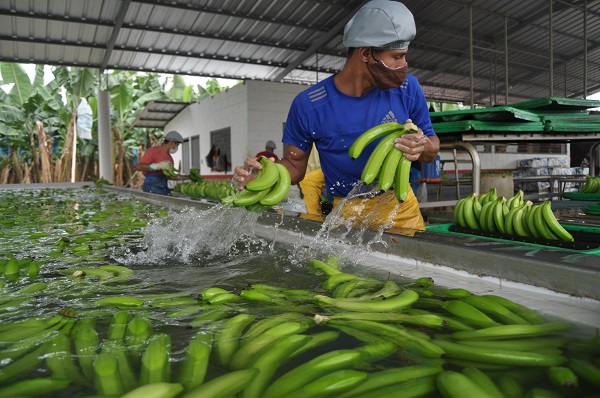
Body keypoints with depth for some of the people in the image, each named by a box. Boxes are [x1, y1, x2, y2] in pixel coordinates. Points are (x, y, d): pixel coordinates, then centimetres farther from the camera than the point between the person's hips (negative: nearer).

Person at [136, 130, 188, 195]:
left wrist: (186, 177, 15)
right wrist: (158, 166, -22)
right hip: (151, 188, -7)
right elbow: (139, 167, -13)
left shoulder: (169, 158, 16)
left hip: (165, 189, 7)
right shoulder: (153, 150, -5)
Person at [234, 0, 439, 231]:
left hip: (401, 205, 3)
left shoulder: (407, 89, -11)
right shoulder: (308, 106, -17)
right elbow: (295, 164, -6)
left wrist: (423, 148, -26)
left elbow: (432, 148, -1)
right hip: (345, 212, -2)